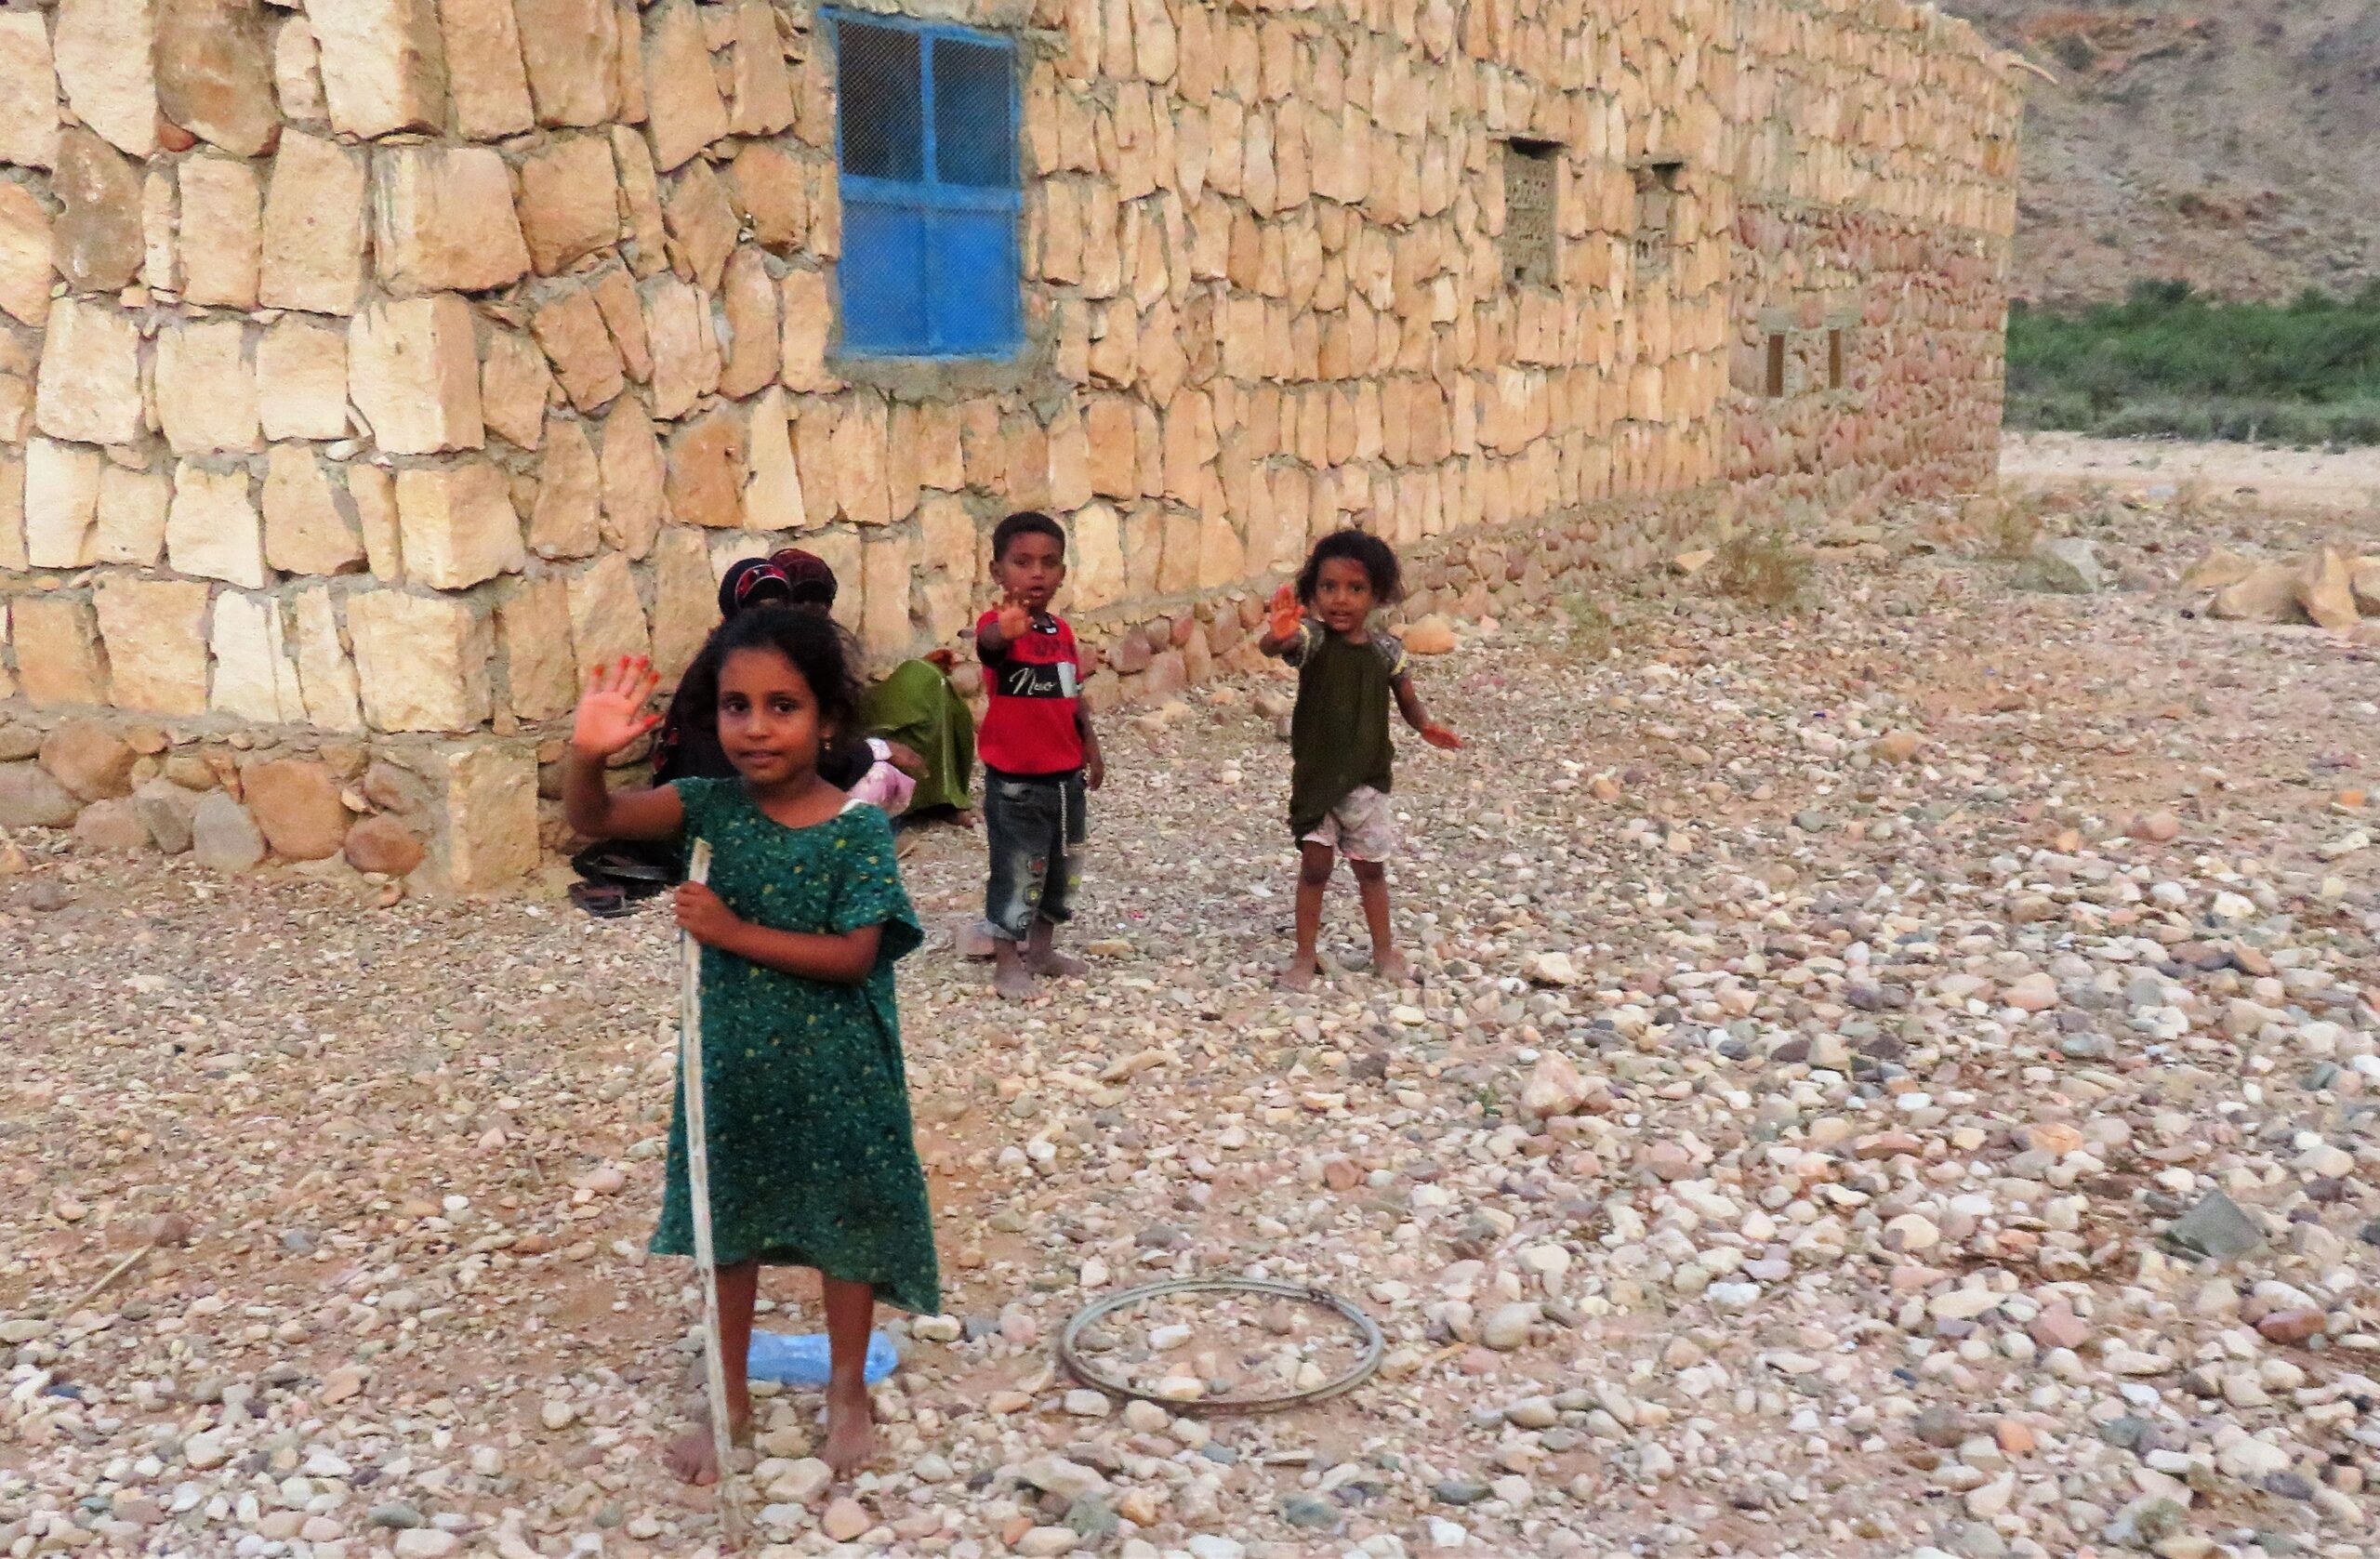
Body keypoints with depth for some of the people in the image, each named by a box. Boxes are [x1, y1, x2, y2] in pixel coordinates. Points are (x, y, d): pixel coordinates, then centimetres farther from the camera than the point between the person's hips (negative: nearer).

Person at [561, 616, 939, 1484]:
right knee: (730, 1229, 17)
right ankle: (730, 1401, 36)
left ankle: (848, 1391, 36)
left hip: (834, 1073, -3)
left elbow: (854, 956, -21)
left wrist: (734, 932, -26)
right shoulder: (711, 806, -7)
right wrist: (588, 753, -36)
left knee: (846, 1226, 14)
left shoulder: (859, 830, -16)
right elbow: (593, 820, -16)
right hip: (731, 1063, 3)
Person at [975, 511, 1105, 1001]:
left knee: (1063, 866, 19)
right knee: (1016, 871, 1)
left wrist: (1091, 749, 12)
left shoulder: (1062, 631, 5)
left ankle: (1042, 948, 35)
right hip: (1015, 779, -7)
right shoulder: (999, 626, -18)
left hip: (1066, 775, 7)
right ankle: (1007, 962, 14)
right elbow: (987, 642, -44)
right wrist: (1005, 630, -66)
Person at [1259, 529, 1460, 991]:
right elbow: (1270, 646, -36)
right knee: (1315, 865, 2)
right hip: (1315, 774, -2)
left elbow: (1407, 700, 6)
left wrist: (1425, 725, -16)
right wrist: (1279, 635, -61)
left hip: (1366, 776, 2)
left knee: (1370, 866, 15)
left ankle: (1384, 949, 31)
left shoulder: (1385, 650, -6)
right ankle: (1304, 957, 16)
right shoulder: (1312, 638, -15)